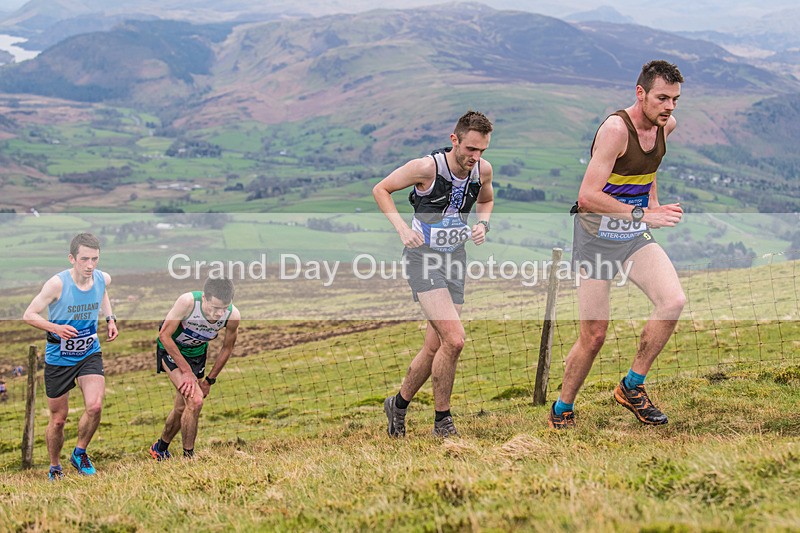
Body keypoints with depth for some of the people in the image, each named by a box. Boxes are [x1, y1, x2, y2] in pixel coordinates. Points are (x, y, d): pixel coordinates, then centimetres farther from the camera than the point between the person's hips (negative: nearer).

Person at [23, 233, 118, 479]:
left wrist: (110, 318, 3)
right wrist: (56, 328, -31)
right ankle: (55, 467, 32)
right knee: (58, 419, 8)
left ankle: (80, 453, 8)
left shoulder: (103, 279, -9)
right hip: (58, 358, -2)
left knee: (95, 406, -19)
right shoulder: (57, 284, -22)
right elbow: (29, 315, -16)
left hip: (90, 354, 3)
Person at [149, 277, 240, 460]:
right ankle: (188, 457, -7)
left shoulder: (233, 316, -24)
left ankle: (160, 448, 38)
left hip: (197, 353, 5)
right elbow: (164, 335, -25)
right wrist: (186, 371, -24)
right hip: (171, 349, -4)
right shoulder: (187, 302, -36)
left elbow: (227, 348, -5)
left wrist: (209, 380, 0)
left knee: (182, 408, 12)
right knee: (195, 400, -21)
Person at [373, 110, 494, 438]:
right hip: (423, 256, -6)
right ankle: (442, 421, -5)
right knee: (454, 340, -20)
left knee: (435, 348, 8)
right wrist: (402, 228, -17)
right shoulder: (427, 167, -18)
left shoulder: (483, 170, -2)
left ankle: (399, 404, 31)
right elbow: (381, 190, -5)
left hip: (455, 258, 6)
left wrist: (482, 224, 0)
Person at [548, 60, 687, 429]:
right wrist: (643, 214, -31)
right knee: (593, 336, -3)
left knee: (673, 302, -18)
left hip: (636, 236, 6)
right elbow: (588, 196, -28)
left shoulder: (666, 125, 2)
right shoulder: (615, 129, -21)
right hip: (597, 237, -6)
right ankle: (561, 410, 20)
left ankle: (632, 387, -1)